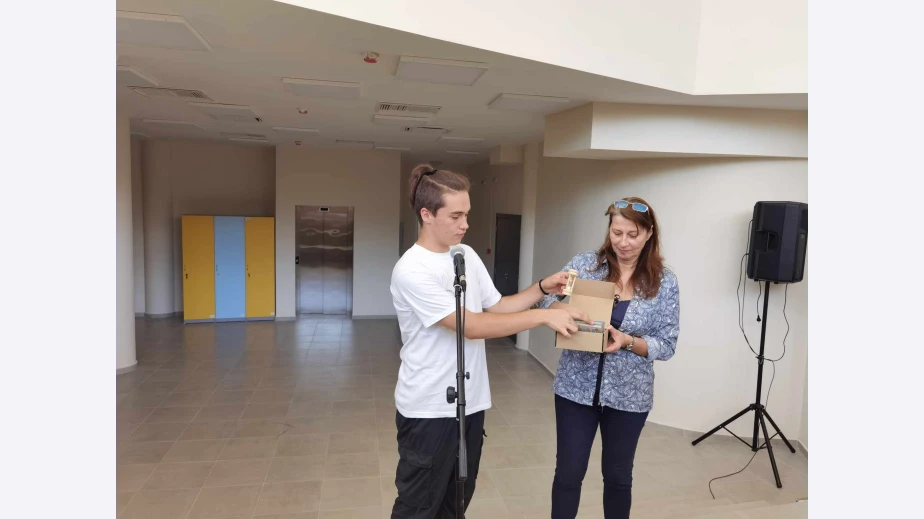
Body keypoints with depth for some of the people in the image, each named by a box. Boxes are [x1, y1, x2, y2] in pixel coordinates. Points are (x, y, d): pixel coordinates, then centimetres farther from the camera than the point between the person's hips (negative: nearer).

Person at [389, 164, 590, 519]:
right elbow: (473, 326, -25)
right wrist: (544, 316, -25)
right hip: (428, 409, -7)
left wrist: (542, 289, -4)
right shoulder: (412, 271, -22)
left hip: (470, 402, 7)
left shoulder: (467, 255, 4)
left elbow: (495, 307, 10)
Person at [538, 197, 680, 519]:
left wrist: (628, 341, -23)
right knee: (568, 473, 10)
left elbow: (667, 345, -5)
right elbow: (546, 301, -4)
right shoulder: (584, 264, -4)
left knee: (618, 476, 18)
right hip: (576, 388, 0)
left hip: (629, 395, 0)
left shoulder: (664, 282, -5)